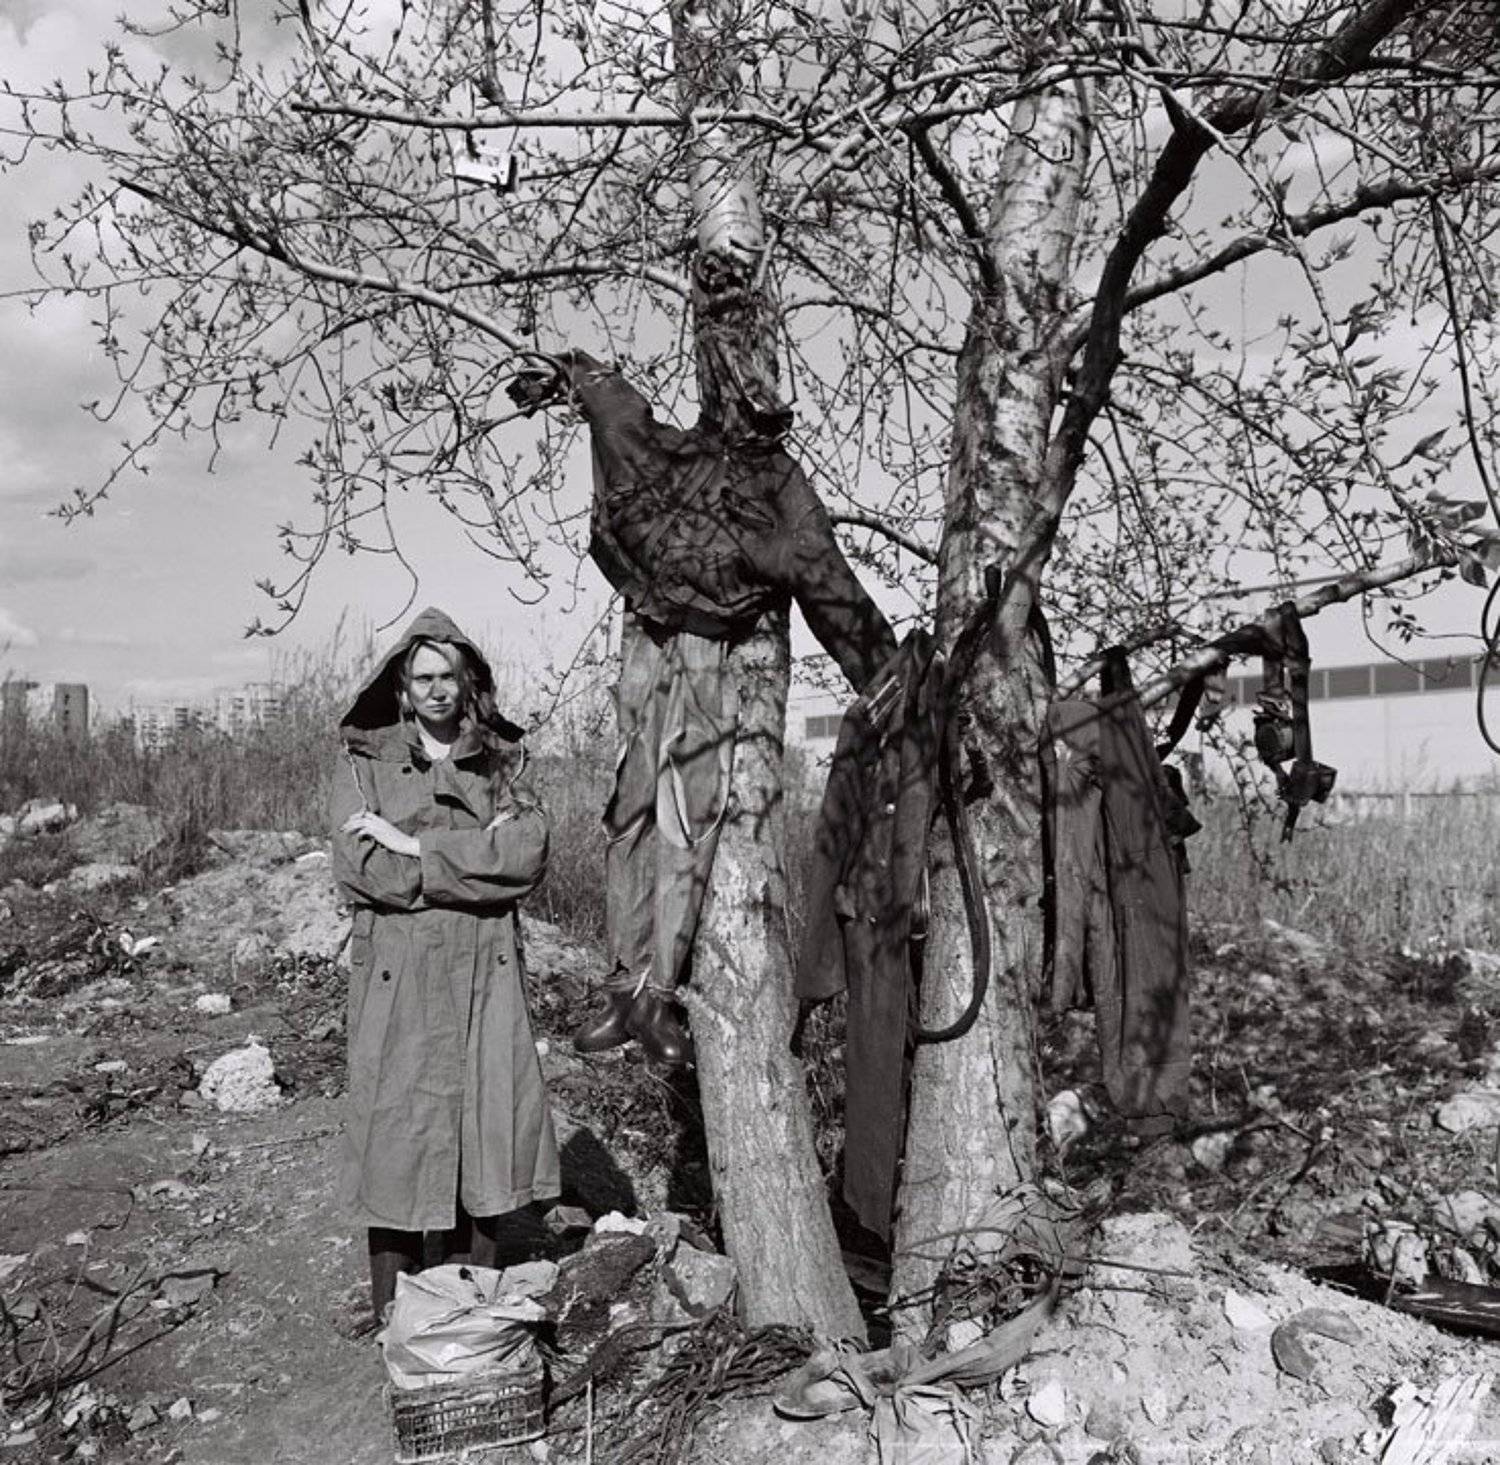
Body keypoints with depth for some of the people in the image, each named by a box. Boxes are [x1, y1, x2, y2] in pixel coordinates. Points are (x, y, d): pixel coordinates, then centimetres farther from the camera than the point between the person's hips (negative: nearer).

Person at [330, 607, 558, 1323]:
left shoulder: (499, 762, 11)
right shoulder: (365, 763, 5)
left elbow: (529, 853, -6)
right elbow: (358, 868, -9)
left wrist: (416, 845, -11)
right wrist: (478, 856, -9)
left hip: (485, 971, 2)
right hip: (397, 974, -2)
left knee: (488, 1126, 4)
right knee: (397, 1132, 0)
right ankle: (393, 1313, 14)